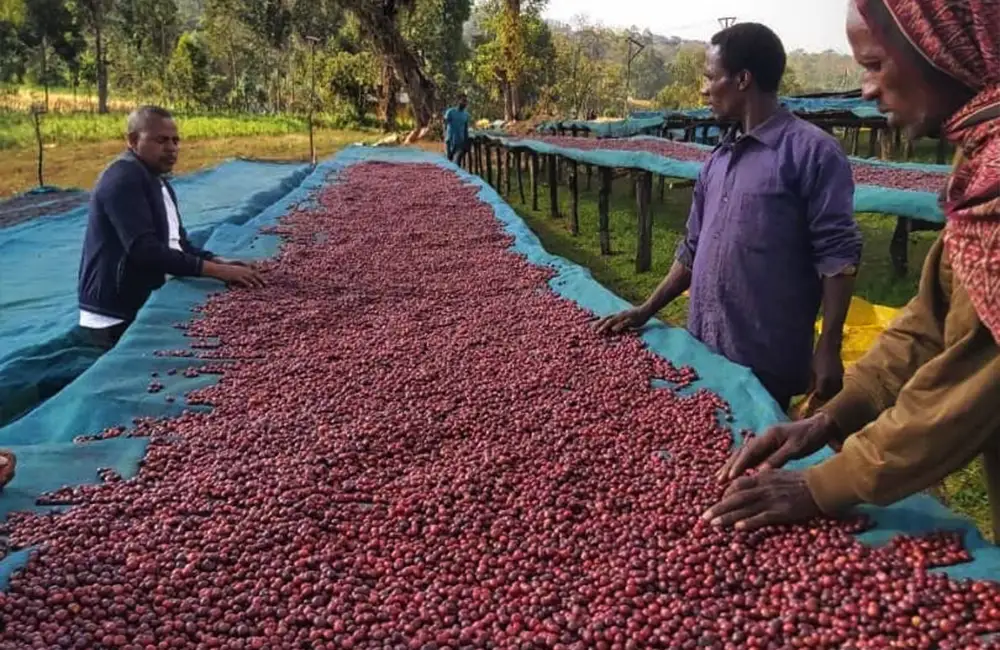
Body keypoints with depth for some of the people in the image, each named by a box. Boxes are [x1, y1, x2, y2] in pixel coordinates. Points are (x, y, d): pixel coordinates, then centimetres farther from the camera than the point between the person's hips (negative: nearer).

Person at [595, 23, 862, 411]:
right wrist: (646, 311, 12)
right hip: (704, 349, 7)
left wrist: (828, 349, -17)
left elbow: (838, 255, -13)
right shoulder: (719, 159, 11)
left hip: (766, 363, -7)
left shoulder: (811, 152, -11)